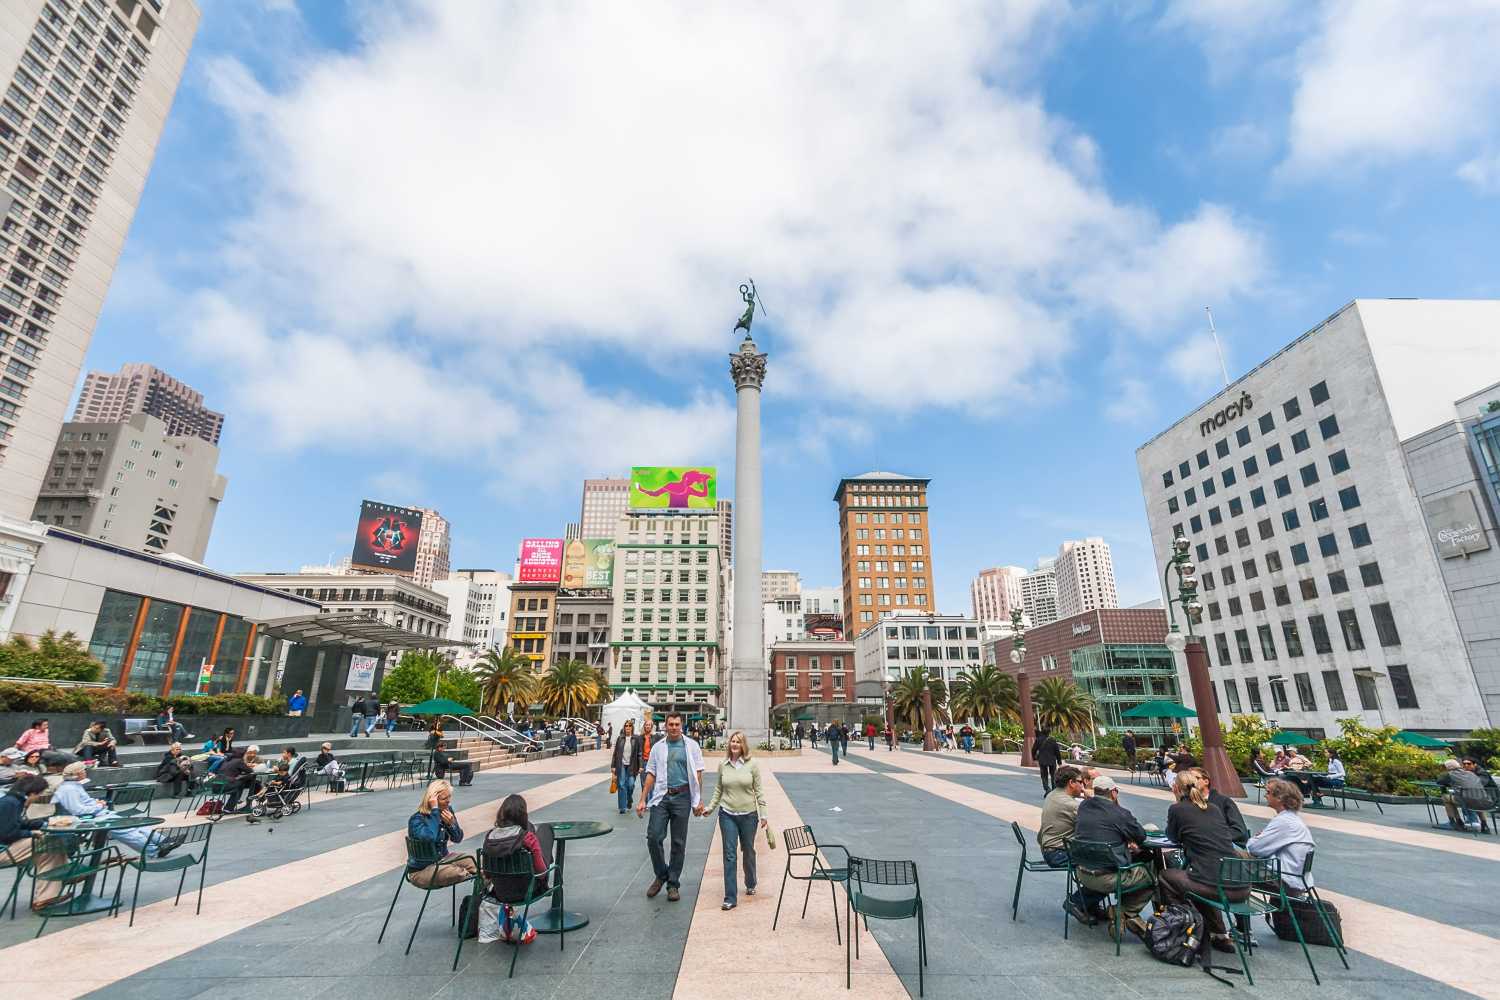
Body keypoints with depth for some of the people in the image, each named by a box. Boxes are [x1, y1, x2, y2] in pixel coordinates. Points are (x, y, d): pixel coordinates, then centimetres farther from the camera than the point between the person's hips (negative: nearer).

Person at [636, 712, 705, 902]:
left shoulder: (691, 746, 2)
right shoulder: (658, 747, 7)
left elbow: (698, 774, 2)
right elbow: (651, 775, 9)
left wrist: (699, 800, -2)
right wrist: (642, 800, 4)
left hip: (682, 797, -1)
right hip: (661, 796, 1)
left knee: (679, 843, 6)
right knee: (653, 837, -7)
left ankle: (673, 884, 21)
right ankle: (661, 875, 18)